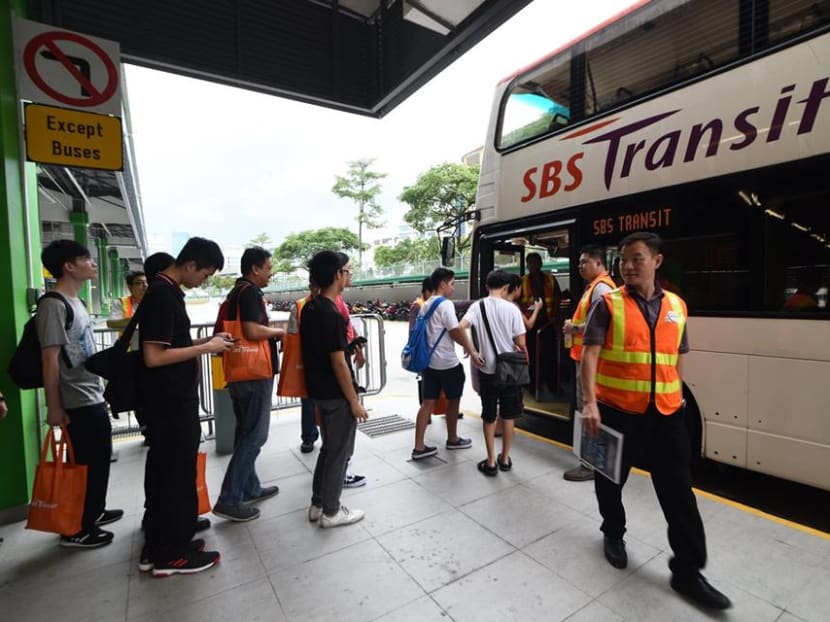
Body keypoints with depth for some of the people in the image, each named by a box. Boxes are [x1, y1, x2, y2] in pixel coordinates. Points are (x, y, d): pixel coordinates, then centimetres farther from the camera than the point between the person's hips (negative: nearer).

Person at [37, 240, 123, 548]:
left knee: (98, 459, 19)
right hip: (78, 402, -9)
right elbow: (50, 358, -18)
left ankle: (93, 513, 35)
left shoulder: (75, 302, 12)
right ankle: (76, 529, 19)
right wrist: (53, 407, -17)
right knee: (88, 463, 3)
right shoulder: (53, 305, -17)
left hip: (93, 396, 9)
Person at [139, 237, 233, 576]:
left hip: (171, 400, 10)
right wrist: (206, 348, -17)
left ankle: (156, 547, 33)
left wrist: (205, 341, 8)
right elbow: (153, 357, -24)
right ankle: (171, 554, 20)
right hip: (172, 402, -10)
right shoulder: (162, 295, -20)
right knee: (178, 474, 3)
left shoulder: (165, 291, 11)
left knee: (163, 470, 18)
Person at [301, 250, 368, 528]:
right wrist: (354, 401, -15)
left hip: (319, 390, 9)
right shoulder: (332, 315, -23)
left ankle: (317, 504, 34)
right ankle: (331, 512, 23)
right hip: (336, 395, -9)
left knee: (328, 448, 22)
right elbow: (338, 363, -22)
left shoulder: (309, 309, 5)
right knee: (339, 453, 7)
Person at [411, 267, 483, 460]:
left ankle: (419, 447, 9)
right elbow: (456, 332, -19)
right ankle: (453, 439, 29)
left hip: (429, 361, 8)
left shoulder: (426, 305, 12)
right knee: (453, 400, 12)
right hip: (447, 363, -7)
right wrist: (471, 350, -9)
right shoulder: (445, 304, -15)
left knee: (427, 403, 7)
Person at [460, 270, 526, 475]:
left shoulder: (477, 306, -6)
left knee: (488, 417, 12)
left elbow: (460, 328, -20)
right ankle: (505, 459, 27)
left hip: (486, 369, 1)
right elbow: (520, 343, -8)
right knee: (507, 416, 15)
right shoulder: (512, 308, -9)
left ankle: (491, 462, 19)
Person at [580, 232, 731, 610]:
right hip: (617, 410, -3)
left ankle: (687, 571, 25)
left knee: (679, 492, 9)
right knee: (610, 479, 15)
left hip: (666, 412, 3)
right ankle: (613, 533, 42)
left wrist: (677, 398, 16)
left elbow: (677, 359, 16)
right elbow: (589, 354, -14)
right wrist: (590, 403, -22)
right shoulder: (608, 304, -7)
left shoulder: (676, 306, 7)